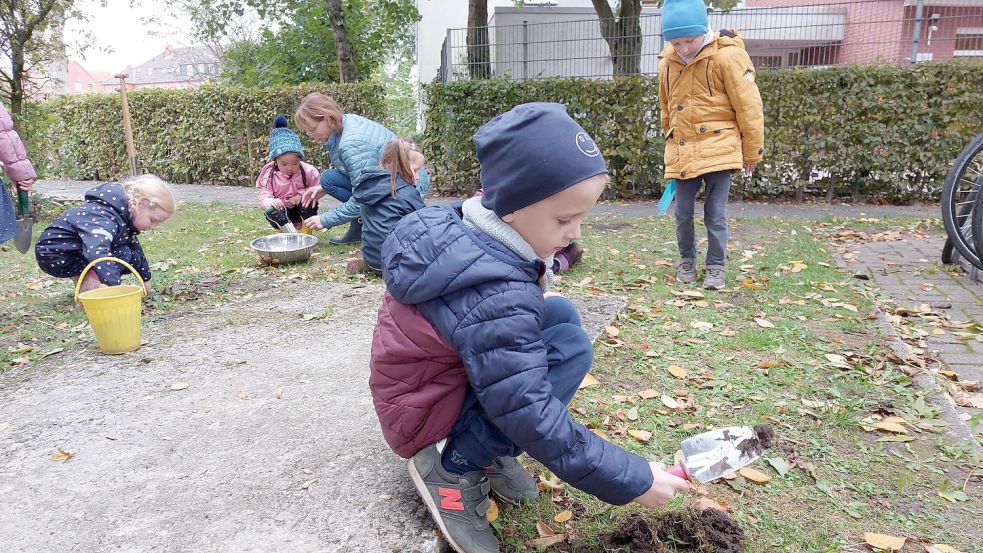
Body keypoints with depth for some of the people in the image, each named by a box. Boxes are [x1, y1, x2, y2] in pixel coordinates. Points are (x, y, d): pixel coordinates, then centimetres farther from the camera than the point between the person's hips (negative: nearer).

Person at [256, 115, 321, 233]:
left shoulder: (307, 171, -17)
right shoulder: (269, 175, -16)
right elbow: (263, 199, -18)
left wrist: (301, 194, -28)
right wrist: (271, 202, -43)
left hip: (301, 209, 1)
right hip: (282, 211, 0)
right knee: (271, 211, -31)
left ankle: (306, 233, -12)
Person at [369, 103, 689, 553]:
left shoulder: (459, 228, -7)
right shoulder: (495, 298, -34)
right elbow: (531, 415, -32)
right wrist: (633, 481, -25)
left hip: (445, 371, 9)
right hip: (421, 412, -9)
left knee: (560, 314, 4)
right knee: (569, 347, -24)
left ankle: (488, 450, 6)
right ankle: (455, 468, -10)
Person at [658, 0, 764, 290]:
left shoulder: (727, 56, -12)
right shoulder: (667, 62, 4)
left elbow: (749, 108, -7)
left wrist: (751, 152, -2)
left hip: (718, 150, -4)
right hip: (682, 153, 4)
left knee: (715, 214, 0)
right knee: (683, 213, 8)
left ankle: (716, 265, 17)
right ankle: (687, 258, 29)